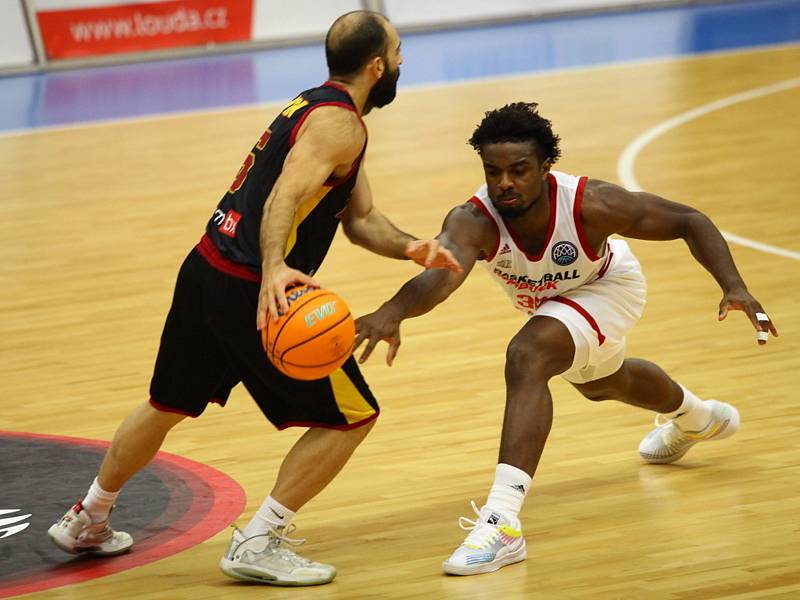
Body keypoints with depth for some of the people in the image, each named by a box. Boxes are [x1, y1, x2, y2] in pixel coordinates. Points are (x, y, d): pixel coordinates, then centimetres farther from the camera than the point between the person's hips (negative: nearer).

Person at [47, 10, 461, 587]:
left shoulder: (316, 106, 17)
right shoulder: (340, 124, -13)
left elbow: (361, 219, 15)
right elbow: (284, 198, -29)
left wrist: (410, 248, -3)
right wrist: (273, 268, -44)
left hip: (205, 271, 10)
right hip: (248, 291, -10)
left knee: (167, 407, 27)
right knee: (353, 416, -1)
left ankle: (86, 522, 42)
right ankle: (258, 544, -2)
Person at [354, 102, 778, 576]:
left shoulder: (590, 203, -40)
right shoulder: (472, 221, -40)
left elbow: (689, 221, -28)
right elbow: (443, 273, -61)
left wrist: (734, 286, -41)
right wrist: (393, 313, -82)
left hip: (607, 286, -5)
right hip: (550, 301, 5)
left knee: (528, 356, -33)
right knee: (599, 382, 33)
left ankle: (503, 522, -38)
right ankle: (693, 417, 69)